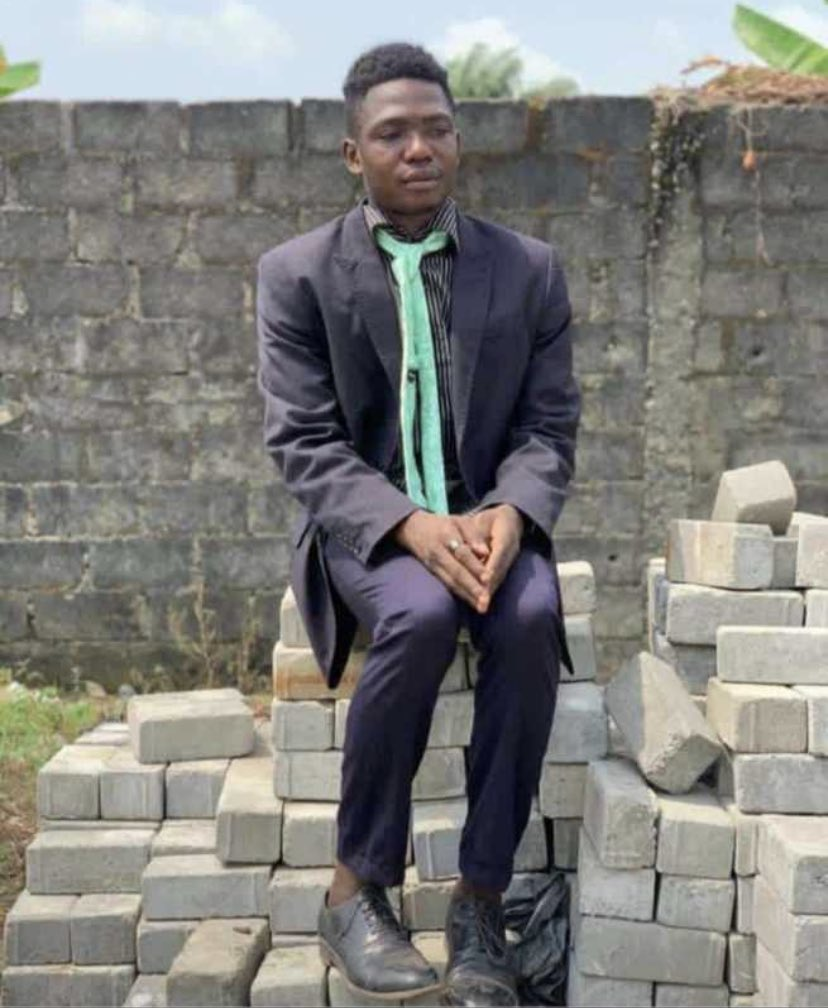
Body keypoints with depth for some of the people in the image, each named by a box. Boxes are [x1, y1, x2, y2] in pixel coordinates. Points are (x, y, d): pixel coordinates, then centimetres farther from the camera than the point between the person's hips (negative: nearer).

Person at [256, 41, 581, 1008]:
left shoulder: (530, 269, 4)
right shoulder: (296, 273, -2)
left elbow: (549, 428, 3)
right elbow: (304, 443, -8)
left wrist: (507, 512, -20)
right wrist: (412, 526, -24)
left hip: (488, 518, 2)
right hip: (365, 524, -2)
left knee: (530, 619, -31)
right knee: (420, 615, -34)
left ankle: (480, 902, -20)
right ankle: (355, 890, -17)